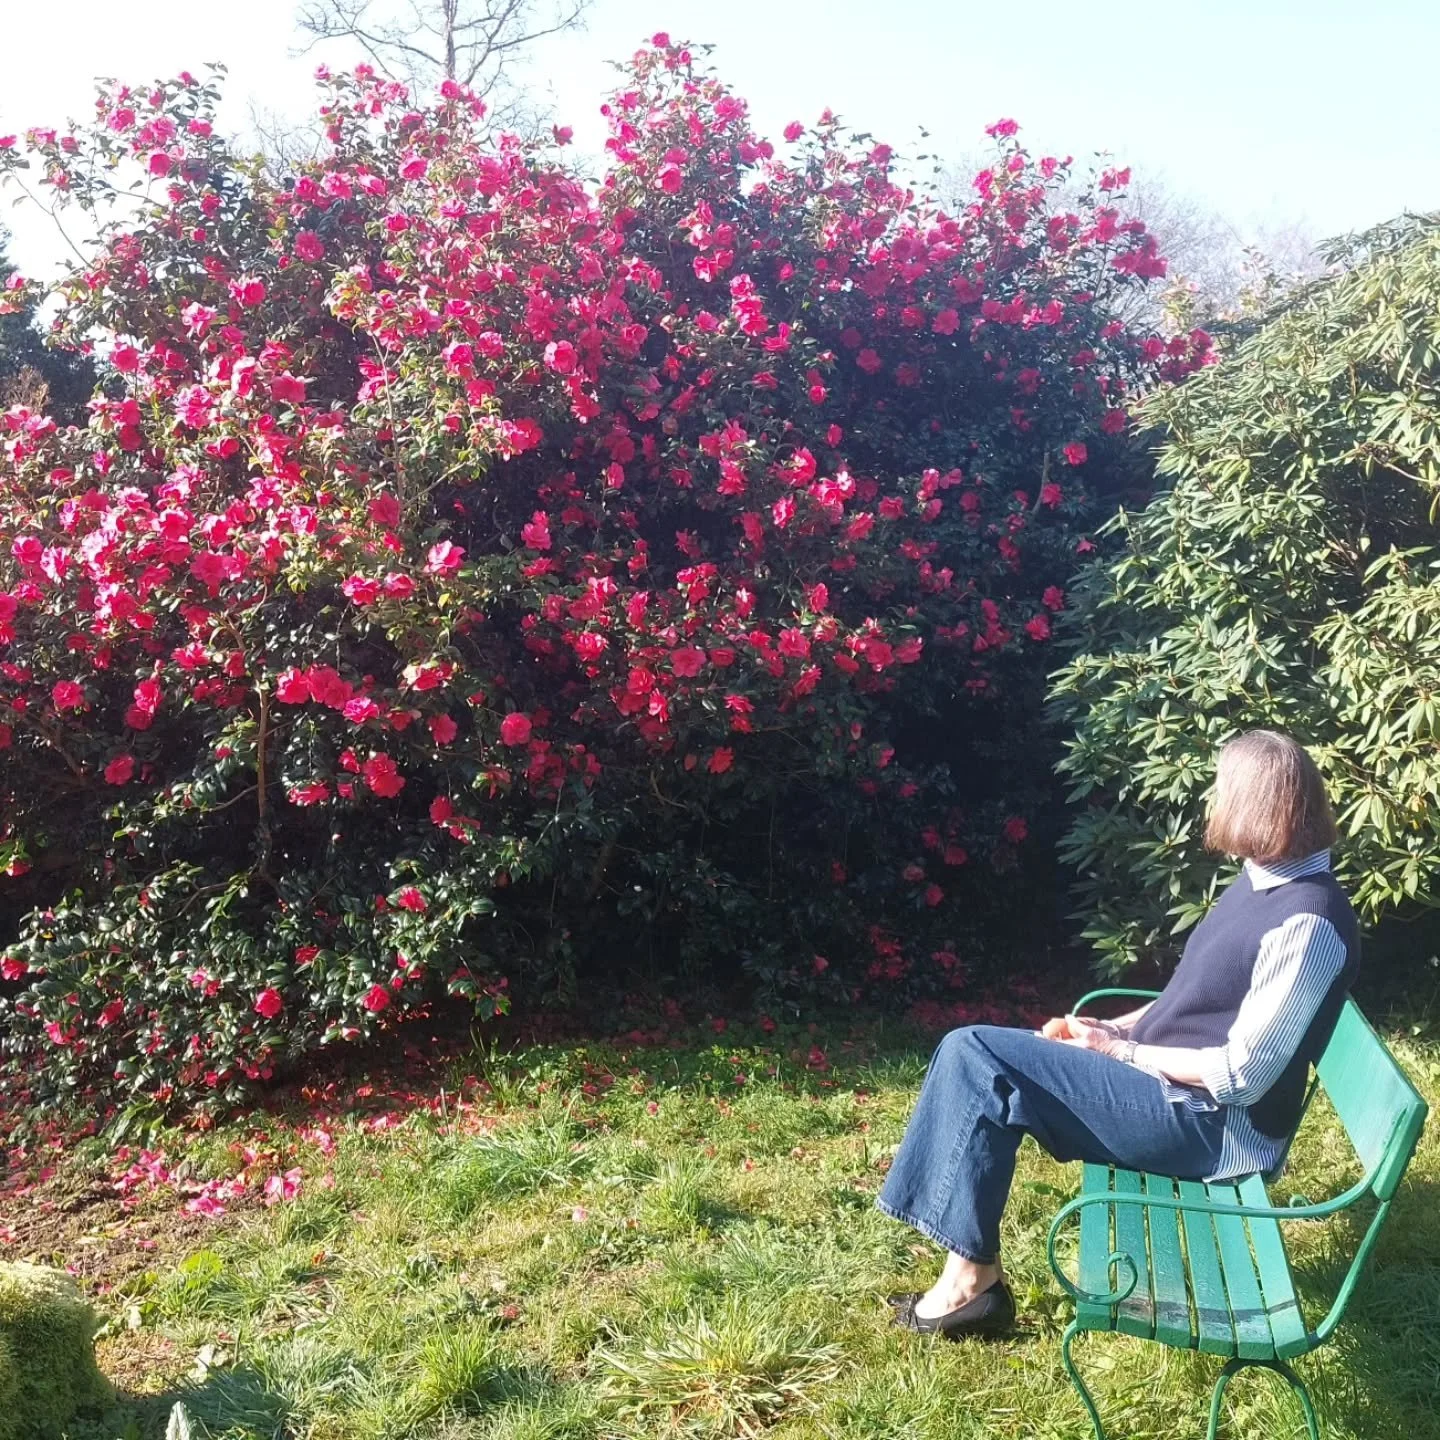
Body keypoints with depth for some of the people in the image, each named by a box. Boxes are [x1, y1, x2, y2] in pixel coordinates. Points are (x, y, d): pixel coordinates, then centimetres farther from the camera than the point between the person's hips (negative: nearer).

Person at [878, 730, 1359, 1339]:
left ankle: (972, 1279, -7)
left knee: (976, 1056, -18)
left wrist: (1120, 1050, -12)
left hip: (1212, 1125, -10)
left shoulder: (1306, 922, -21)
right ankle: (967, 1270, 1)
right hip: (1168, 1083, 10)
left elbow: (1241, 1074, -22)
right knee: (971, 1053, -1)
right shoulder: (1264, 880, 9)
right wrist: (1117, 1028, 2)